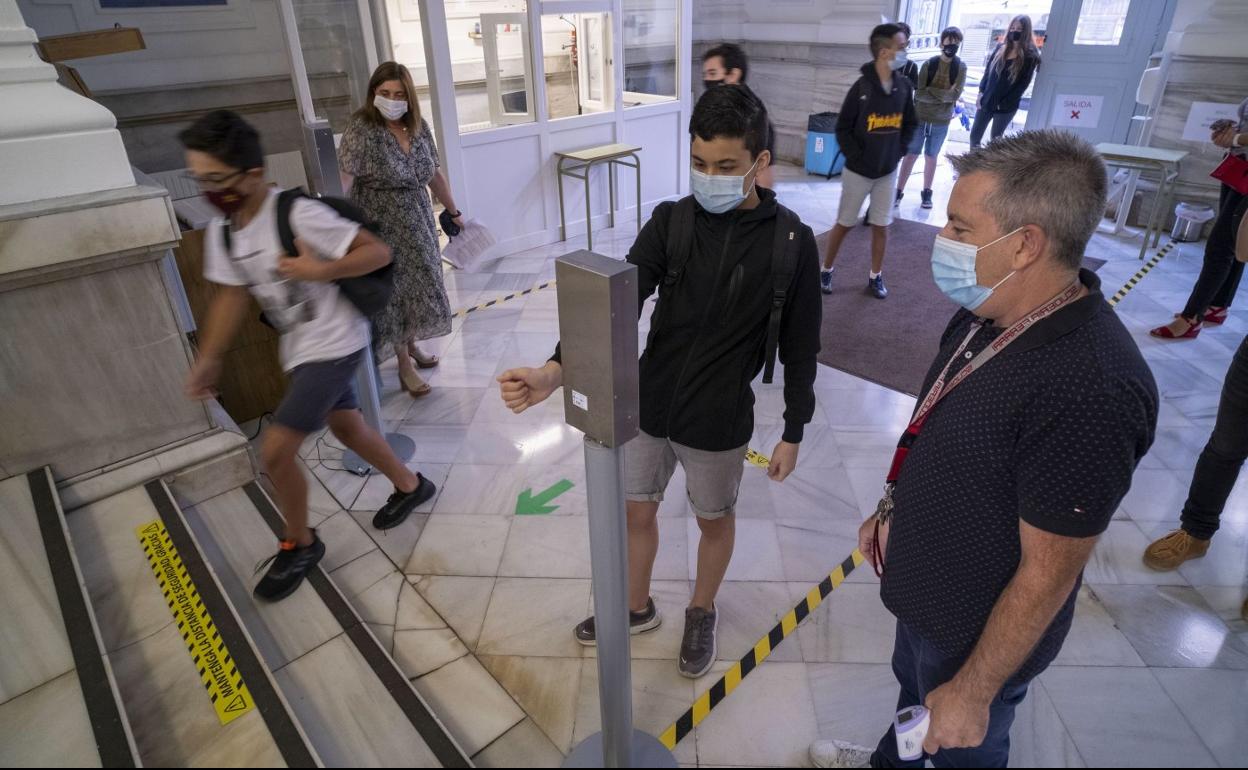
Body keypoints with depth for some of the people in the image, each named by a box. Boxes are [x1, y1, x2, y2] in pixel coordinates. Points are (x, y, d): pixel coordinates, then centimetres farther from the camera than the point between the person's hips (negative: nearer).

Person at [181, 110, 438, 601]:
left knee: (275, 449, -10)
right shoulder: (221, 233, 0)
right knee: (346, 427, 22)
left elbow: (378, 252, -21)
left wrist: (319, 271, -31)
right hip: (299, 348, 9)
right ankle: (411, 485, 46)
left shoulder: (299, 215, -24)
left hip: (335, 344, -8)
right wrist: (208, 359, 9)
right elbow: (232, 295, 10)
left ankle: (299, 546, 15)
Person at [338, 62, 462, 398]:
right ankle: (405, 365, 13)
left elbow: (434, 175, 12)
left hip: (419, 224, 6)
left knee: (419, 286, 15)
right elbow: (344, 176, -27)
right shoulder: (361, 130, -16)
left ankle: (413, 344, 37)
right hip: (384, 228, -6)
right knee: (395, 292, 1)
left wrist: (453, 211, 17)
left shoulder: (419, 127, 2)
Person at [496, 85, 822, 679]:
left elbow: (800, 346, -4)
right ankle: (637, 608, 47)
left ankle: (702, 613, 49)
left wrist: (794, 433, 0)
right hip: (646, 405, 3)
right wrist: (555, 371, -32)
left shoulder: (791, 240, -12)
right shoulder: (670, 222, -8)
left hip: (718, 422, -2)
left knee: (715, 519, 19)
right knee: (636, 511, 19)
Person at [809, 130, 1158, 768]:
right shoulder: (988, 314, -9)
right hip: (923, 593, 8)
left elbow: (1048, 574, -28)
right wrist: (890, 512, 14)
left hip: (977, 631, -8)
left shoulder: (1090, 392, -36)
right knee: (913, 691, 34)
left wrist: (973, 693, -18)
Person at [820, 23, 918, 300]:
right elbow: (842, 128, -10)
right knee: (845, 223, 6)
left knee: (881, 225, 8)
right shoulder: (862, 88, -14)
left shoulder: (904, 86, 0)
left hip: (888, 172, 4)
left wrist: (899, 150, 3)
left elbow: (910, 124, 13)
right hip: (858, 171, -4)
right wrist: (856, 156, -13)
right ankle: (827, 270, 22)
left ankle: (876, 276, 21)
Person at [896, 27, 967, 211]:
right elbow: (919, 94, -11)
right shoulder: (929, 64, -5)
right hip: (919, 118, -1)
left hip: (941, 122, 1)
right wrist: (945, 95, -15)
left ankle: (927, 192, 23)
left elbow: (956, 94, -12)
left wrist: (931, 92, -14)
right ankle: (899, 191, 11)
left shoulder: (961, 67, -3)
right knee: (911, 155, 3)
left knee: (931, 157, 11)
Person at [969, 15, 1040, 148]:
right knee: (975, 135, 7)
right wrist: (981, 91, 0)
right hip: (986, 100, 4)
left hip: (1006, 106, -4)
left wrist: (1004, 102, -15)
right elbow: (988, 70, 10)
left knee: (995, 140, 6)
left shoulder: (1030, 56, -8)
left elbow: (1023, 83, -10)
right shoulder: (1000, 48, 6)